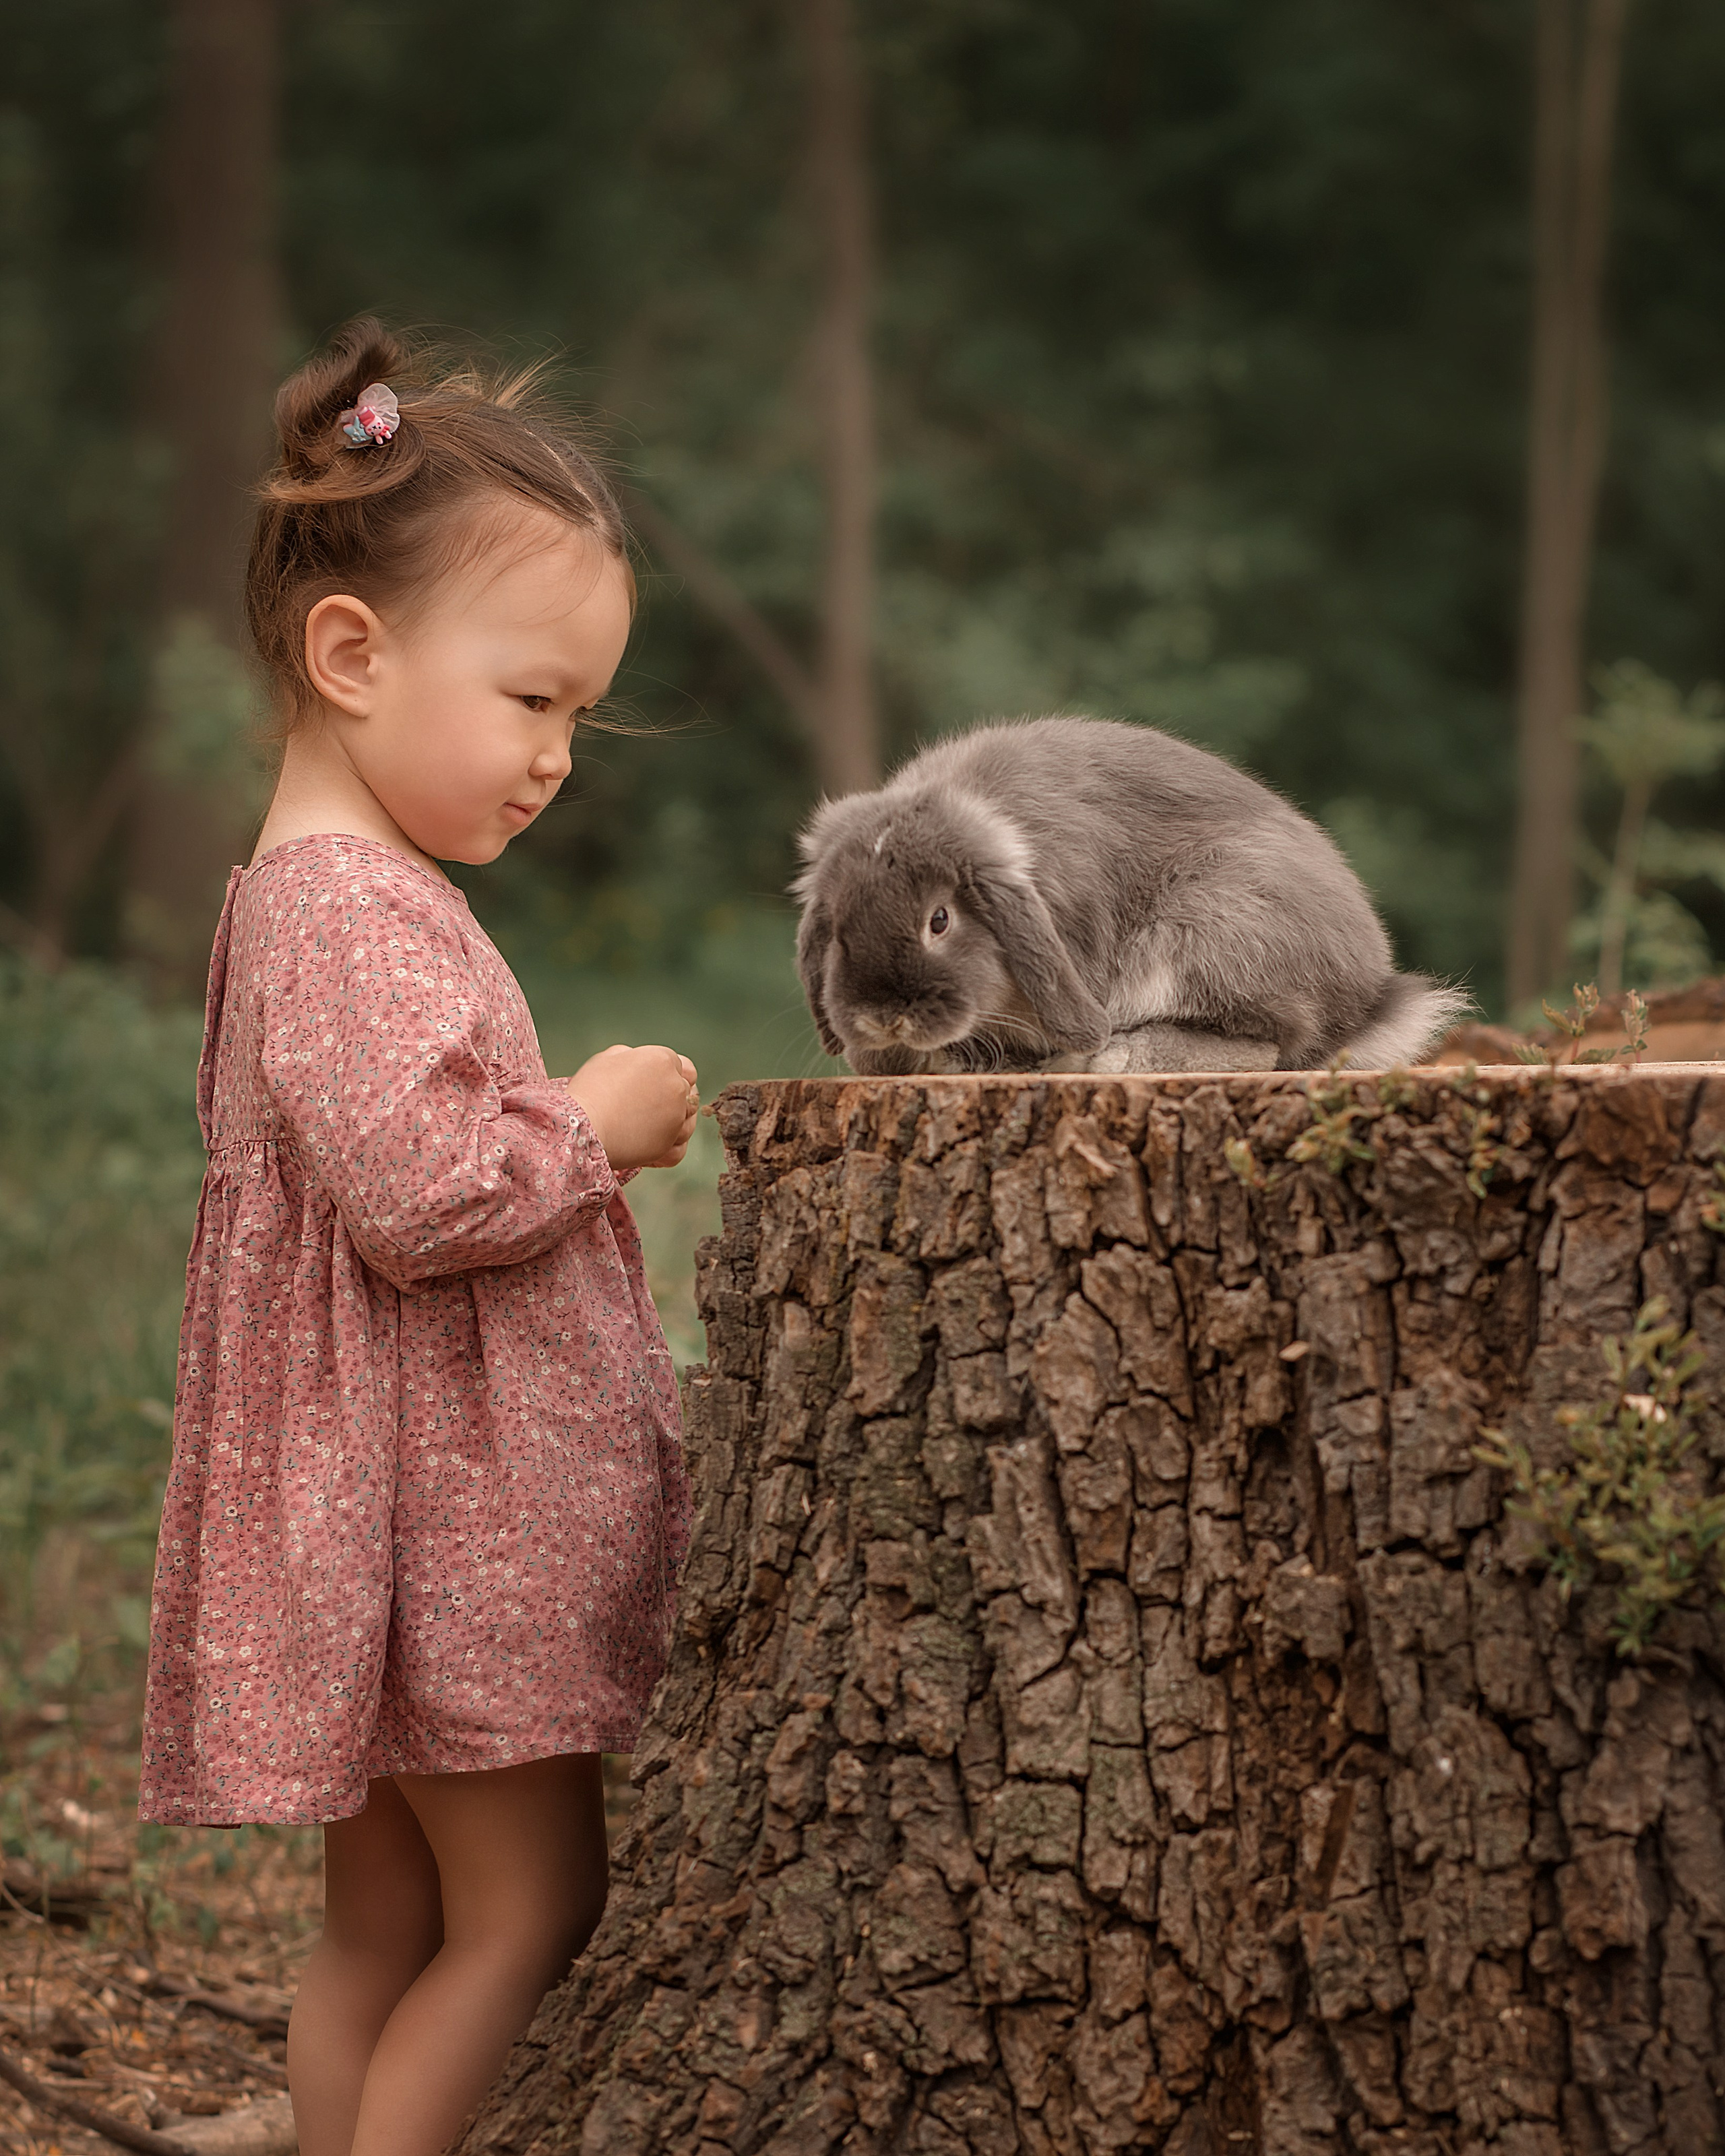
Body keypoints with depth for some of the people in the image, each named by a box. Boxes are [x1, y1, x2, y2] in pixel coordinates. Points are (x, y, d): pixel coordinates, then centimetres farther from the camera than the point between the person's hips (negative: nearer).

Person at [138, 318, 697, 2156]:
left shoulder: (341, 896, 17)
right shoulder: (348, 910, -18)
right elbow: (422, 1191, -27)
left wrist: (576, 1143, 13)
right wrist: (598, 1121, -13)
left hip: (437, 1518, 10)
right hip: (448, 1526, -10)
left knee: (386, 1932, 13)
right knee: (530, 1911, -5)